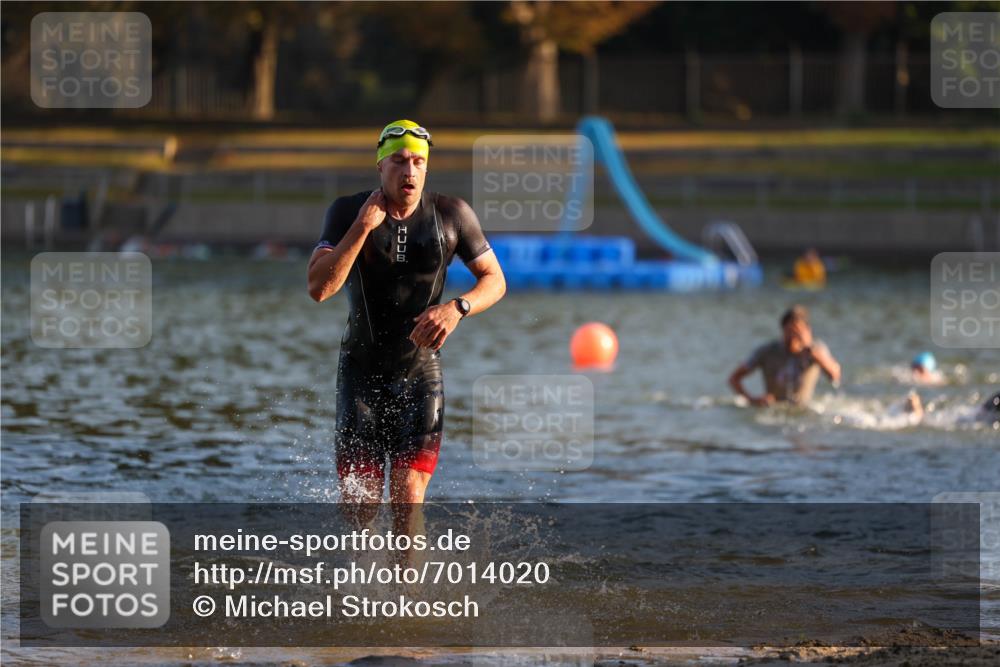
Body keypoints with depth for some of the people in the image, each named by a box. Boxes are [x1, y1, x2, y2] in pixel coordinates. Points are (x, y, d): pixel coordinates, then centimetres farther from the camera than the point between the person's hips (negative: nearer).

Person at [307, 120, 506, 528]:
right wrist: (362, 227, -24)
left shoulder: (452, 215, -5)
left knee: (408, 501, -12)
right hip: (362, 371, 0)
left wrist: (457, 309, -16)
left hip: (420, 374, 0)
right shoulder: (348, 212, -8)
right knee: (359, 504, -1)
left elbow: (494, 280, 4)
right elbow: (319, 288, -19)